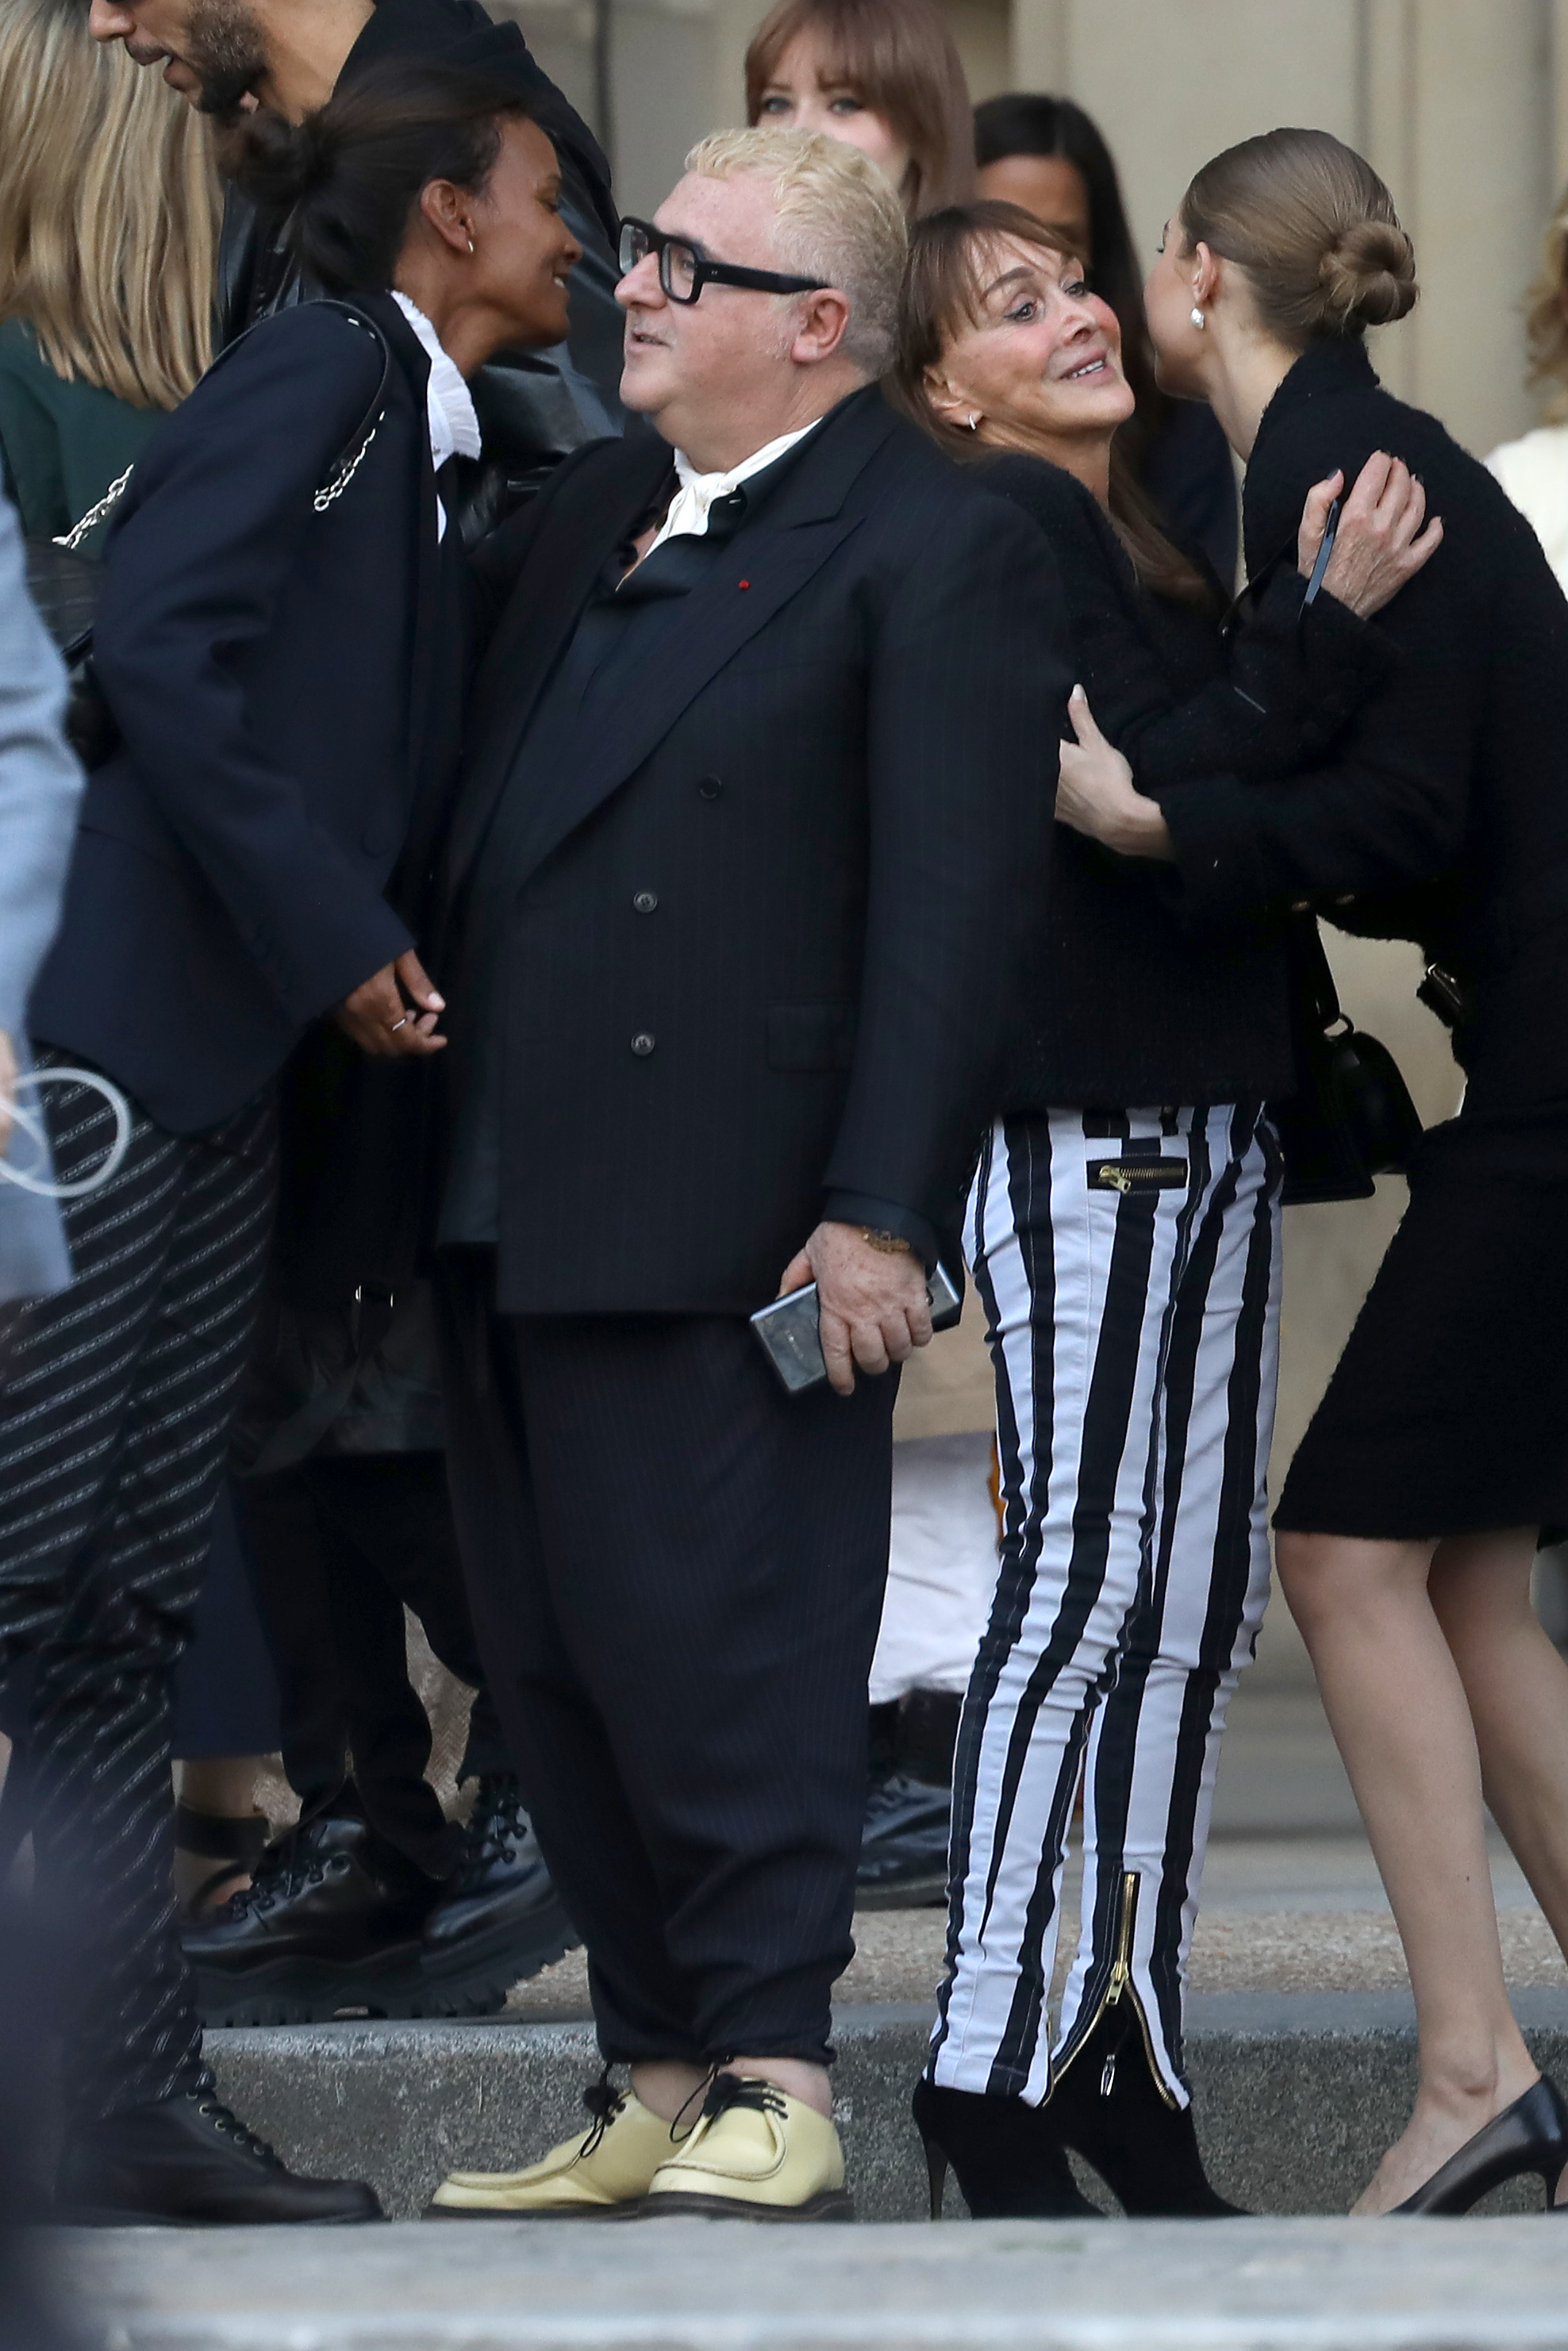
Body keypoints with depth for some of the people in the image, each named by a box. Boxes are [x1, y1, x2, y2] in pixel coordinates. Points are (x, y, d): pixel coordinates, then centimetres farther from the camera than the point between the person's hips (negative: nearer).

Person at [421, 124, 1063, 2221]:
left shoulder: (937, 555, -7)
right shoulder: (595, 513, 18)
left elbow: (952, 916, -13)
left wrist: (878, 1214, -18)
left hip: (722, 1221, -8)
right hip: (520, 1216, 8)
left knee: (711, 1649, -8)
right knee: (554, 1657, 9)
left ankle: (776, 2098, -3)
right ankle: (658, 2096, 16)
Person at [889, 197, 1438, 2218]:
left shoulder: (1134, 530, 19)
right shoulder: (1006, 521, -7)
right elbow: (1140, 799, -16)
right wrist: (1326, 624, -17)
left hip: (1206, 1107, 9)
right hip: (1081, 1115, -9)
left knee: (1198, 1596, 7)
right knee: (1084, 1579, -11)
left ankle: (1132, 2034, 11)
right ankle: (990, 2065, -9)